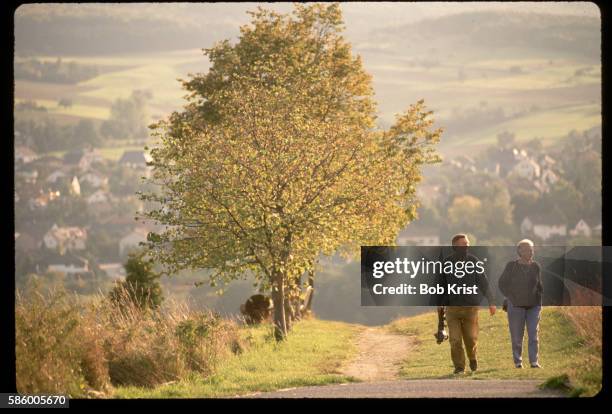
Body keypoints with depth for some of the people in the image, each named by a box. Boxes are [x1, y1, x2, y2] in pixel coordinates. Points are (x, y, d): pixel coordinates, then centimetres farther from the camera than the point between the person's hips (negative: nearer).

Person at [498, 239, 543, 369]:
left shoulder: (535, 266, 2)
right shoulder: (511, 266, -7)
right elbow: (502, 284, -2)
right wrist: (511, 298, -12)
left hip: (533, 306, 2)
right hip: (516, 306, -2)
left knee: (534, 334, -8)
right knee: (517, 336, 1)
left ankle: (534, 362, -9)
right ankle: (518, 362, 13)